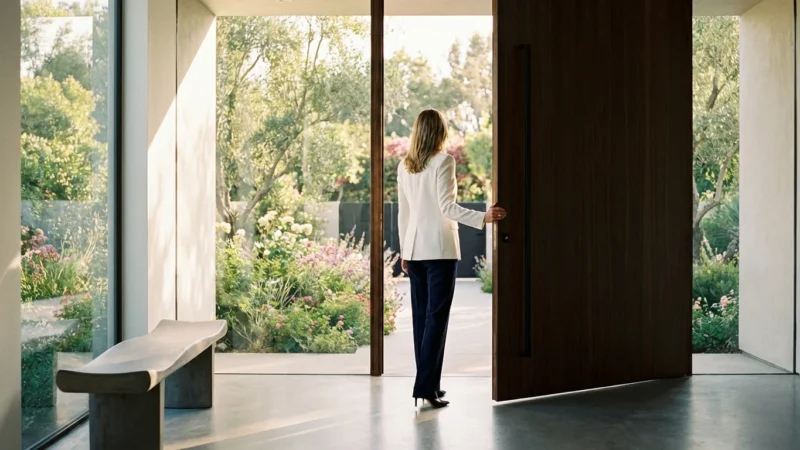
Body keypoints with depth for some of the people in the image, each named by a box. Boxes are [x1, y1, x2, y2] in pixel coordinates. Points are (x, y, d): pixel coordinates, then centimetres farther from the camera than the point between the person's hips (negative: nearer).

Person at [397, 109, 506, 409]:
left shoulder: (404, 166, 9)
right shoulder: (443, 161, -7)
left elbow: (403, 212, 12)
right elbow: (447, 206, -15)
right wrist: (483, 218, -17)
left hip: (415, 248, 6)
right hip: (439, 248, -6)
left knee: (420, 316, 9)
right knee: (436, 317, -4)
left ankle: (428, 382, 16)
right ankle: (425, 386, -6)